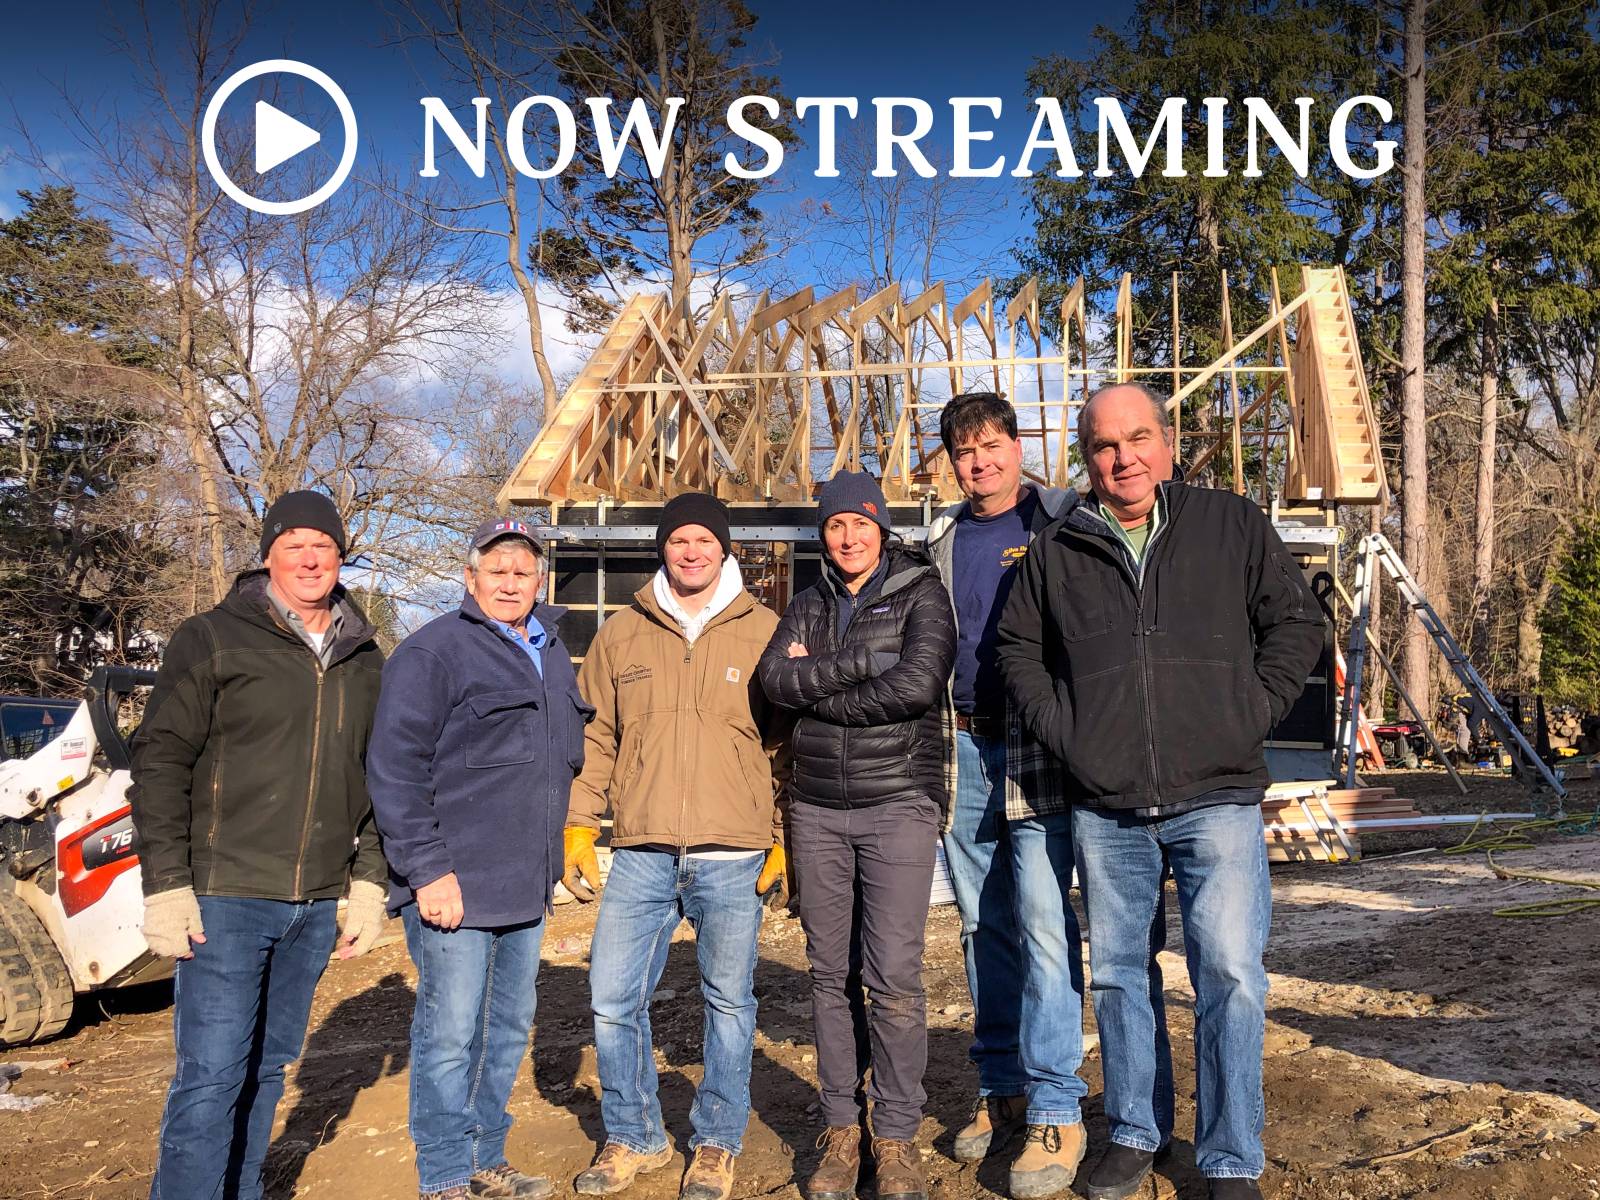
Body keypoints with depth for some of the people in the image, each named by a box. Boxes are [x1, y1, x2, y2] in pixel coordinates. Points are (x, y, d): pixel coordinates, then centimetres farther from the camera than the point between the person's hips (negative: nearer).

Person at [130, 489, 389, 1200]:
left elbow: (377, 779, 17)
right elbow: (159, 762, -5)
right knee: (212, 1075, -4)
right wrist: (166, 885, -11)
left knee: (268, 1069, 14)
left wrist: (369, 880, 11)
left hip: (316, 905, 5)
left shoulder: (364, 661, 12)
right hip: (225, 899, -4)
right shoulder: (212, 640, -2)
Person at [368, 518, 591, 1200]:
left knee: (509, 1028, 16)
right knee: (450, 1037, 1)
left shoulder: (552, 652, 14)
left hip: (527, 886, 8)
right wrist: (427, 871, -19)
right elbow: (394, 768, -15)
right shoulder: (433, 651, -10)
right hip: (454, 886, -8)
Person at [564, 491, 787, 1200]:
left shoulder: (764, 632, 3)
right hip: (641, 856, 2)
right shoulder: (621, 634, 9)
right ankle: (633, 1138, 26)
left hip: (733, 857, -2)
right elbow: (594, 738, 11)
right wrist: (579, 825, 4)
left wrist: (785, 839, 2)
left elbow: (789, 742, 5)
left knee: (728, 1002, 8)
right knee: (613, 1001, 5)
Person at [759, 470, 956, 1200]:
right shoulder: (809, 606, 12)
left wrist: (816, 687, -8)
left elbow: (917, 685, -16)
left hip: (899, 805, -4)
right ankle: (840, 1130, 20)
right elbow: (775, 680, -5)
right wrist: (863, 661, -14)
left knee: (894, 978, -5)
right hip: (817, 810, 4)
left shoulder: (920, 594, 0)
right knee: (829, 975, 8)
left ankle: (896, 1136, 9)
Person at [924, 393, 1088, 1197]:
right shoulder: (940, 542, 13)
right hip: (963, 751, 5)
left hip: (1039, 750, -5)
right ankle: (999, 1087, 24)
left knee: (1044, 926, -9)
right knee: (983, 926, 12)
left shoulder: (1061, 524, 0)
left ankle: (1055, 1111, -1)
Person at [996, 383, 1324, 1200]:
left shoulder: (1233, 526, 5)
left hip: (1216, 798, -2)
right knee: (1119, 974, 12)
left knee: (1230, 977, -4)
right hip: (1105, 810, 2)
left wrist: (1249, 715, -3)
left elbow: (1296, 623, 7)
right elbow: (1018, 648, 17)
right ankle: (1135, 1134, 29)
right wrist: (1060, 731, 4)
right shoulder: (1056, 551, 8)